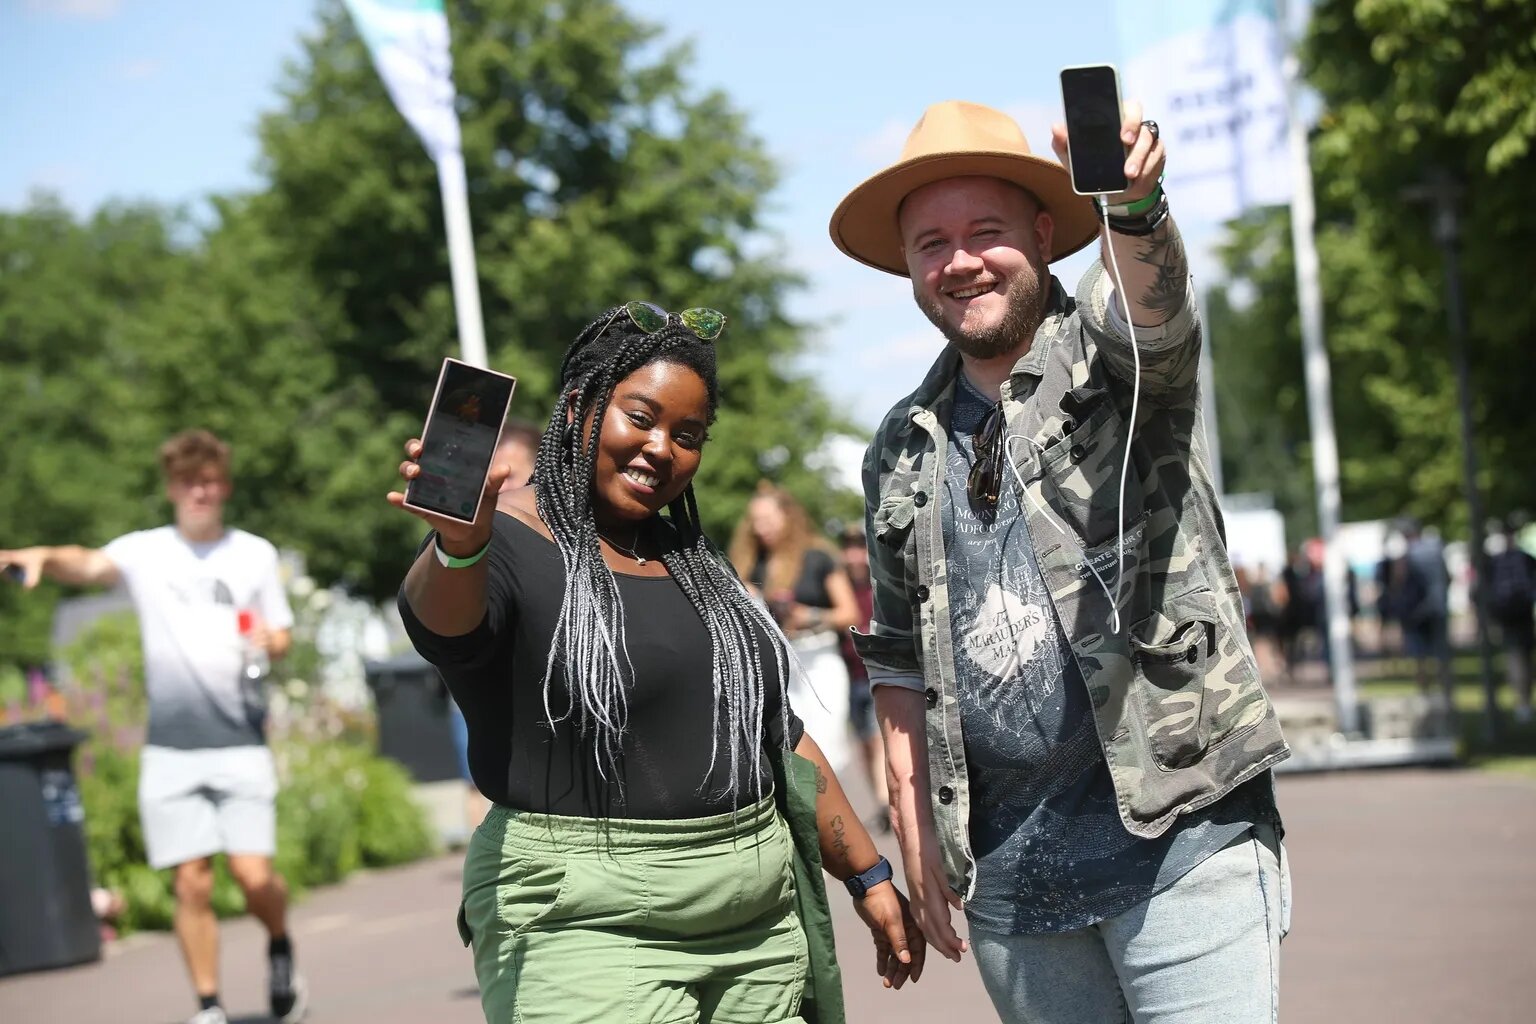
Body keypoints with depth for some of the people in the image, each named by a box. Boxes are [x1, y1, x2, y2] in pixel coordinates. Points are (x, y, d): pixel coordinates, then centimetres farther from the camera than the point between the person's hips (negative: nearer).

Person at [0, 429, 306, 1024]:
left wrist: (270, 642, -8)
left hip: (240, 741, 0)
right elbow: (90, 566, -14)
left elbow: (281, 636, 16)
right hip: (169, 746, 0)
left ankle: (280, 948, 22)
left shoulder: (255, 554, 11)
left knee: (253, 874, -9)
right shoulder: (145, 552, 6)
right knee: (191, 882, -2)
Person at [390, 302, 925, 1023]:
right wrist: (461, 547, -51)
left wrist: (868, 876, 15)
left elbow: (777, 733, 19)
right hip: (588, 930, -6)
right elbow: (444, 620, -30)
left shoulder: (690, 559, 15)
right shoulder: (508, 544, -6)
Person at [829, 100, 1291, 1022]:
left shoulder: (1114, 354, 1)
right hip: (1010, 869, 4)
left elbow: (1152, 298, -24)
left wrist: (1132, 201, -45)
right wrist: (915, 832, 11)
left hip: (1178, 837, -4)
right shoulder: (903, 452, 13)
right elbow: (899, 659, 17)